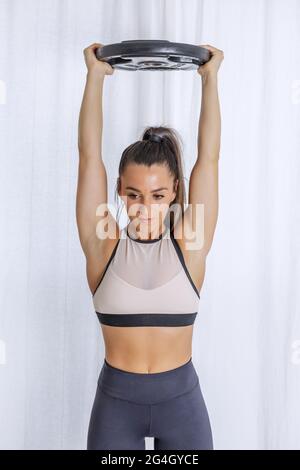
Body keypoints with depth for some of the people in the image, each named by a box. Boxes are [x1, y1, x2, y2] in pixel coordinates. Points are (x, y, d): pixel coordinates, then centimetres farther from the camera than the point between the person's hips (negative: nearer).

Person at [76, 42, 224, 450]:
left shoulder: (190, 243, -6)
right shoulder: (103, 244, -6)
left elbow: (208, 158, -4)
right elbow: (90, 156, -6)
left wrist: (210, 78, 0)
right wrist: (95, 75, -1)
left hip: (181, 398, 0)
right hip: (116, 400, 0)